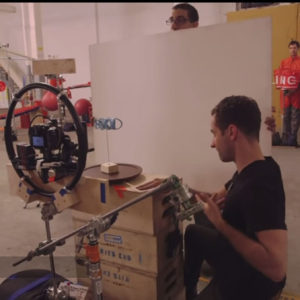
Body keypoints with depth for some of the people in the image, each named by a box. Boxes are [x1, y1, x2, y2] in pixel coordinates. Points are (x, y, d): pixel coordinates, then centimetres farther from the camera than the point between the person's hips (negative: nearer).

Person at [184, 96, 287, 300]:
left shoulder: (260, 185, -36)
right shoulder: (251, 169, -7)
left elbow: (276, 267, -41)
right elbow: (222, 197, 10)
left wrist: (220, 223, -34)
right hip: (236, 262, 8)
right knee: (192, 232, 26)